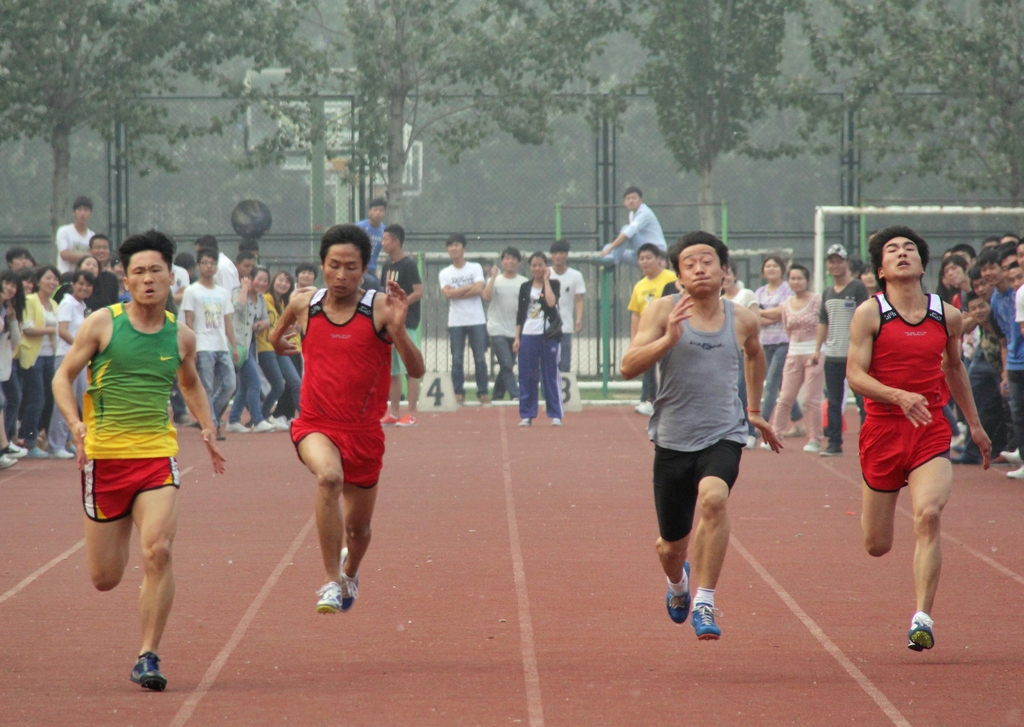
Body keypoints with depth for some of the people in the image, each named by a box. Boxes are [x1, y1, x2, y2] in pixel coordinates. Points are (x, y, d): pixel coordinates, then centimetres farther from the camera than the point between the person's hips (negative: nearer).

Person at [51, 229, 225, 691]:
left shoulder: (180, 336, 6)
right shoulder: (102, 324, -4)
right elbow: (63, 378, 1)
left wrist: (207, 428, 14)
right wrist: (76, 424, -16)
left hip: (157, 452, 1)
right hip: (103, 455, -1)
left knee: (157, 551, -21)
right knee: (104, 579, 5)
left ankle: (148, 657, -12)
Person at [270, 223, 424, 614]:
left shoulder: (379, 308, -10)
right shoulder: (303, 303, -2)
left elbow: (417, 370, -19)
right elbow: (282, 327, 25)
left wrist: (398, 328, -31)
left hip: (364, 431, 1)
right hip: (316, 424, -1)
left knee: (358, 526, 16)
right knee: (329, 476, -35)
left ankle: (350, 573, 52)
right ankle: (332, 581, -28)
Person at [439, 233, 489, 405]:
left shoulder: (476, 268, 4)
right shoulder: (444, 273, 7)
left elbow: (479, 289, -11)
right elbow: (448, 293, -10)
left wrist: (457, 294, -9)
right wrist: (469, 288, -8)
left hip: (477, 321, -1)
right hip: (456, 322, 1)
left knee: (480, 359, -1)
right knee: (457, 360, -1)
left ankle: (483, 392, 5)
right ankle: (458, 393, 4)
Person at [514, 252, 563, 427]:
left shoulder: (553, 284, 4)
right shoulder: (525, 287, 11)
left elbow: (551, 302, -17)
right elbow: (520, 314, 11)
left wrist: (546, 280, -8)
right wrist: (517, 338, 4)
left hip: (548, 335, -3)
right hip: (528, 336, 3)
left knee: (550, 376, -2)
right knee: (527, 377, 2)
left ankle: (555, 415, 3)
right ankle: (526, 415, 9)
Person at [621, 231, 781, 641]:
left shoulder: (742, 320, 3)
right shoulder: (664, 311, -4)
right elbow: (628, 368, -12)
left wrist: (755, 411, 33)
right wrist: (668, 339, -27)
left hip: (723, 436, 0)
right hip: (673, 438, 0)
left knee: (714, 497, -33)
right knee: (672, 545, 10)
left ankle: (704, 604, -26)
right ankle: (677, 582, 49)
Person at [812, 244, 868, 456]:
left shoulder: (858, 288, -3)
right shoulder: (827, 293, 16)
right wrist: (817, 349, 13)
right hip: (832, 355, 6)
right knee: (833, 402, 5)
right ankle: (834, 443, 7)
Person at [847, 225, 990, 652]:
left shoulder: (947, 316, 6)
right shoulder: (869, 314, -4)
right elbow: (855, 375, -11)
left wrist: (974, 424, 29)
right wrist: (899, 396, -28)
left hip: (932, 432, 1)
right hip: (883, 429, -1)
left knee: (928, 515, -25)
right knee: (877, 547, 8)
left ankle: (922, 618, -25)